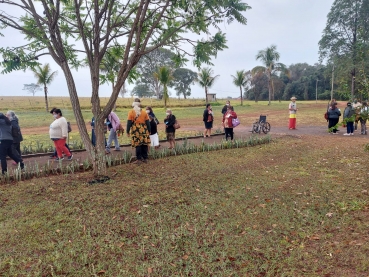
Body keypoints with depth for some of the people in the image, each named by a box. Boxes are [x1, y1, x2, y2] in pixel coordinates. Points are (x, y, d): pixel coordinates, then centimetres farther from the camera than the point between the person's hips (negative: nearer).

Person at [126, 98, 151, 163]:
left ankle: (139, 159, 4)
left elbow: (129, 123, -3)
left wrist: (128, 132, 3)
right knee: (144, 145, 9)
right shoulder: (144, 112, 6)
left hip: (136, 130, -2)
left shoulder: (131, 112, -2)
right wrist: (149, 131, 13)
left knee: (138, 145, 1)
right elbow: (147, 122, 7)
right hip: (143, 130, 3)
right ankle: (145, 158, 15)